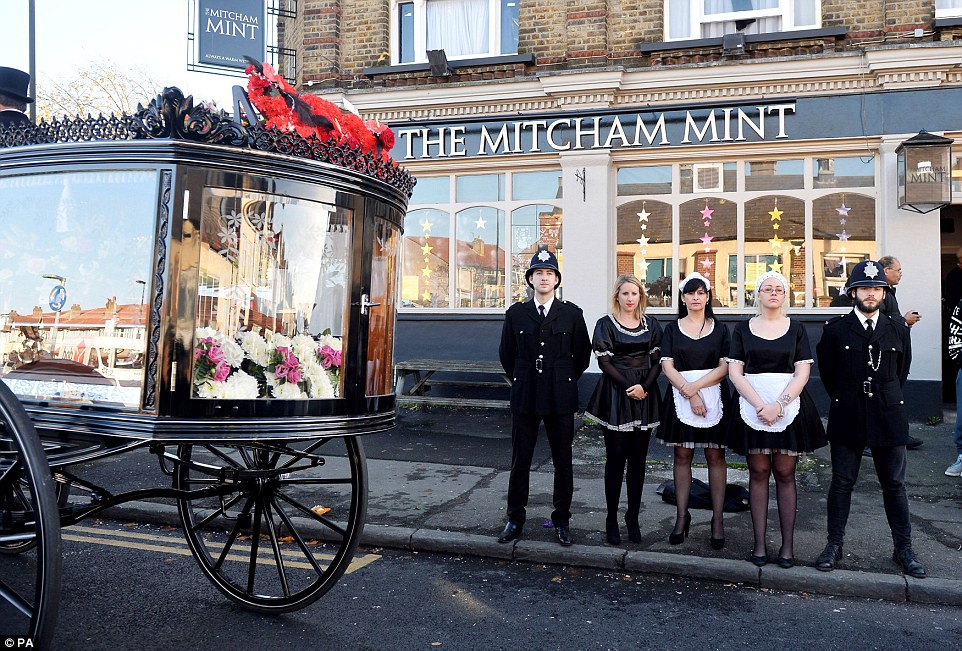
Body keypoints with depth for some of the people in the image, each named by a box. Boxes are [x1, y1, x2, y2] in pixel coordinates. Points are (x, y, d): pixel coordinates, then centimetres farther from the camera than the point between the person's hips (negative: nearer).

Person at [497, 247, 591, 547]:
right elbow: (506, 354, 13)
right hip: (525, 398, 1)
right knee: (520, 462, 6)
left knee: (563, 463, 6)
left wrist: (563, 381, 11)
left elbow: (583, 354, 9)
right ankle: (515, 520, 18)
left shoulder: (572, 314, 2)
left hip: (560, 398, 0)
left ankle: (561, 521, 19)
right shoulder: (516, 314, 4)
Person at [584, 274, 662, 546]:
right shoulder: (605, 325, 1)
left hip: (645, 397, 3)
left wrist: (645, 387, -10)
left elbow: (656, 360, 6)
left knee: (638, 458, 6)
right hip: (615, 396, -3)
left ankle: (633, 518, 16)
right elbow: (604, 361, -6)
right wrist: (629, 387, -13)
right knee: (616, 457, -1)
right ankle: (612, 519, 8)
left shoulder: (651, 325, 11)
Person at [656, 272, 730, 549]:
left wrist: (695, 385, -14)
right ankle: (682, 516, 11)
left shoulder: (720, 329, 7)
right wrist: (689, 393, -14)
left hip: (713, 397, 0)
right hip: (680, 397, 0)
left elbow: (724, 367, -2)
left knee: (715, 455, 0)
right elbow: (667, 366, -2)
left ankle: (717, 519, 6)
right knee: (682, 455, 4)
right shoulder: (672, 329, 7)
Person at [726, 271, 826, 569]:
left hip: (789, 405, 0)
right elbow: (735, 372, 0)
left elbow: (802, 374, -1)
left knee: (785, 473, 2)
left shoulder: (796, 328, 7)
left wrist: (778, 405, -14)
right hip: (752, 406, 0)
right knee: (758, 472, 3)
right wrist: (760, 405, -12)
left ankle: (788, 543, 10)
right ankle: (759, 542, 8)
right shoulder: (744, 329, 7)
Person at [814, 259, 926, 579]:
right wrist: (845, 401, 8)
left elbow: (902, 372, 15)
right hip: (847, 418, -1)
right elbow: (827, 372, 7)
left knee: (895, 484, 8)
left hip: (888, 417, 2)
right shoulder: (835, 330, 0)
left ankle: (903, 548, 19)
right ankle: (834, 544, 15)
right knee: (842, 482, 6)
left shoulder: (898, 331, 6)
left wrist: (886, 400, 11)